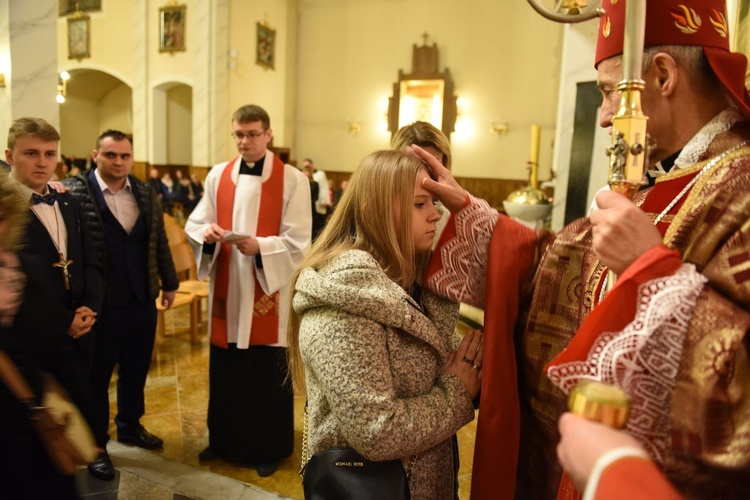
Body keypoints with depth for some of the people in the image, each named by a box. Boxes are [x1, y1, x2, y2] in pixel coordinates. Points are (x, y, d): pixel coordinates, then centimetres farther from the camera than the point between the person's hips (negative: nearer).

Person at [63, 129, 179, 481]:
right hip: (100, 304, -5)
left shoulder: (146, 193, 7)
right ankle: (95, 444, 28)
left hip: (142, 301, 5)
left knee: (136, 370, 18)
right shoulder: (73, 191, -9)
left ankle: (130, 426, 39)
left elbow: (159, 242, 12)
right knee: (96, 376, 11)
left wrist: (168, 283, 14)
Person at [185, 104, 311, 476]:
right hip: (226, 290, 4)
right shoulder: (218, 175, 6)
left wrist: (259, 246, -27)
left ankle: (269, 448, 28)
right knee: (224, 371, 15)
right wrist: (207, 232, -17)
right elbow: (193, 224, 5)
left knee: (268, 375, 8)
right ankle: (223, 440, 37)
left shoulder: (292, 180, -7)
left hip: (269, 294, -3)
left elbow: (297, 243, -11)